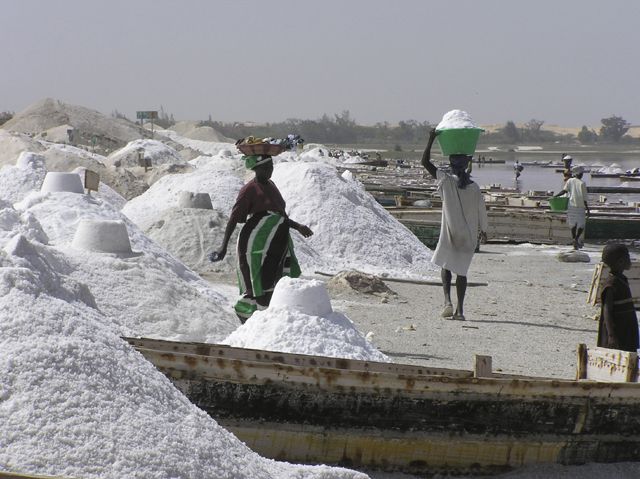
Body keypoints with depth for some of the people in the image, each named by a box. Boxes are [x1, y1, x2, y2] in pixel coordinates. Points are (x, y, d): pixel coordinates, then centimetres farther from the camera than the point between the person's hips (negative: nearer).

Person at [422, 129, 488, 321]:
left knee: (446, 265, 14)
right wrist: (483, 230, 18)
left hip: (449, 234, -1)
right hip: (468, 236, 2)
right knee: (461, 270, 11)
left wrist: (431, 139, -4)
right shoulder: (474, 188, -5)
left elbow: (425, 162, -7)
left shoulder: (446, 181, -10)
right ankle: (460, 309, 7)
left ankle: (448, 301, -8)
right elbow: (481, 211, 1)